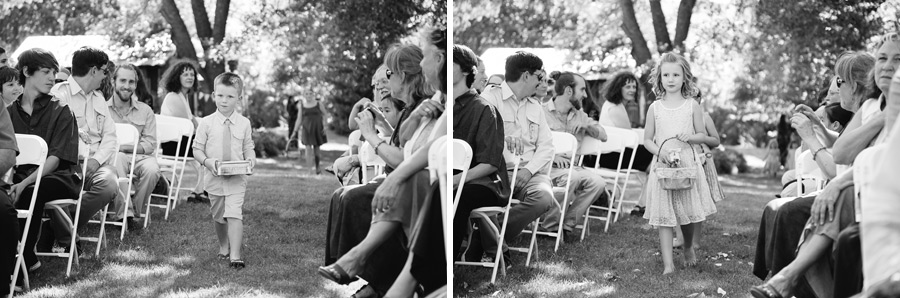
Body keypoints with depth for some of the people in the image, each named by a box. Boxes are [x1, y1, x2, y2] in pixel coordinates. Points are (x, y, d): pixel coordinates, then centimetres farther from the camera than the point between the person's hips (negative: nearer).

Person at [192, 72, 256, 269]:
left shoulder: (244, 123, 1)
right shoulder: (206, 123, -2)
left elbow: (248, 147, 9)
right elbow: (197, 149, 2)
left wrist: (251, 159, -12)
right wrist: (207, 161, -17)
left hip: (237, 179, -1)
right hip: (215, 179, 1)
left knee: (235, 215, -14)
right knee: (218, 217, 15)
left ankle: (235, 255, -16)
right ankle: (223, 247, 37)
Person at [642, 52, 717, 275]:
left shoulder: (692, 106, 2)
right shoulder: (655, 108, 3)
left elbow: (703, 135, 8)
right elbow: (647, 140, 7)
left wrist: (691, 137, -14)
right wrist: (660, 151, -12)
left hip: (687, 164, 0)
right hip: (662, 165, 0)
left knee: (688, 214, 6)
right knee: (664, 216, -4)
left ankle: (688, 248, 35)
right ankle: (668, 263, -2)